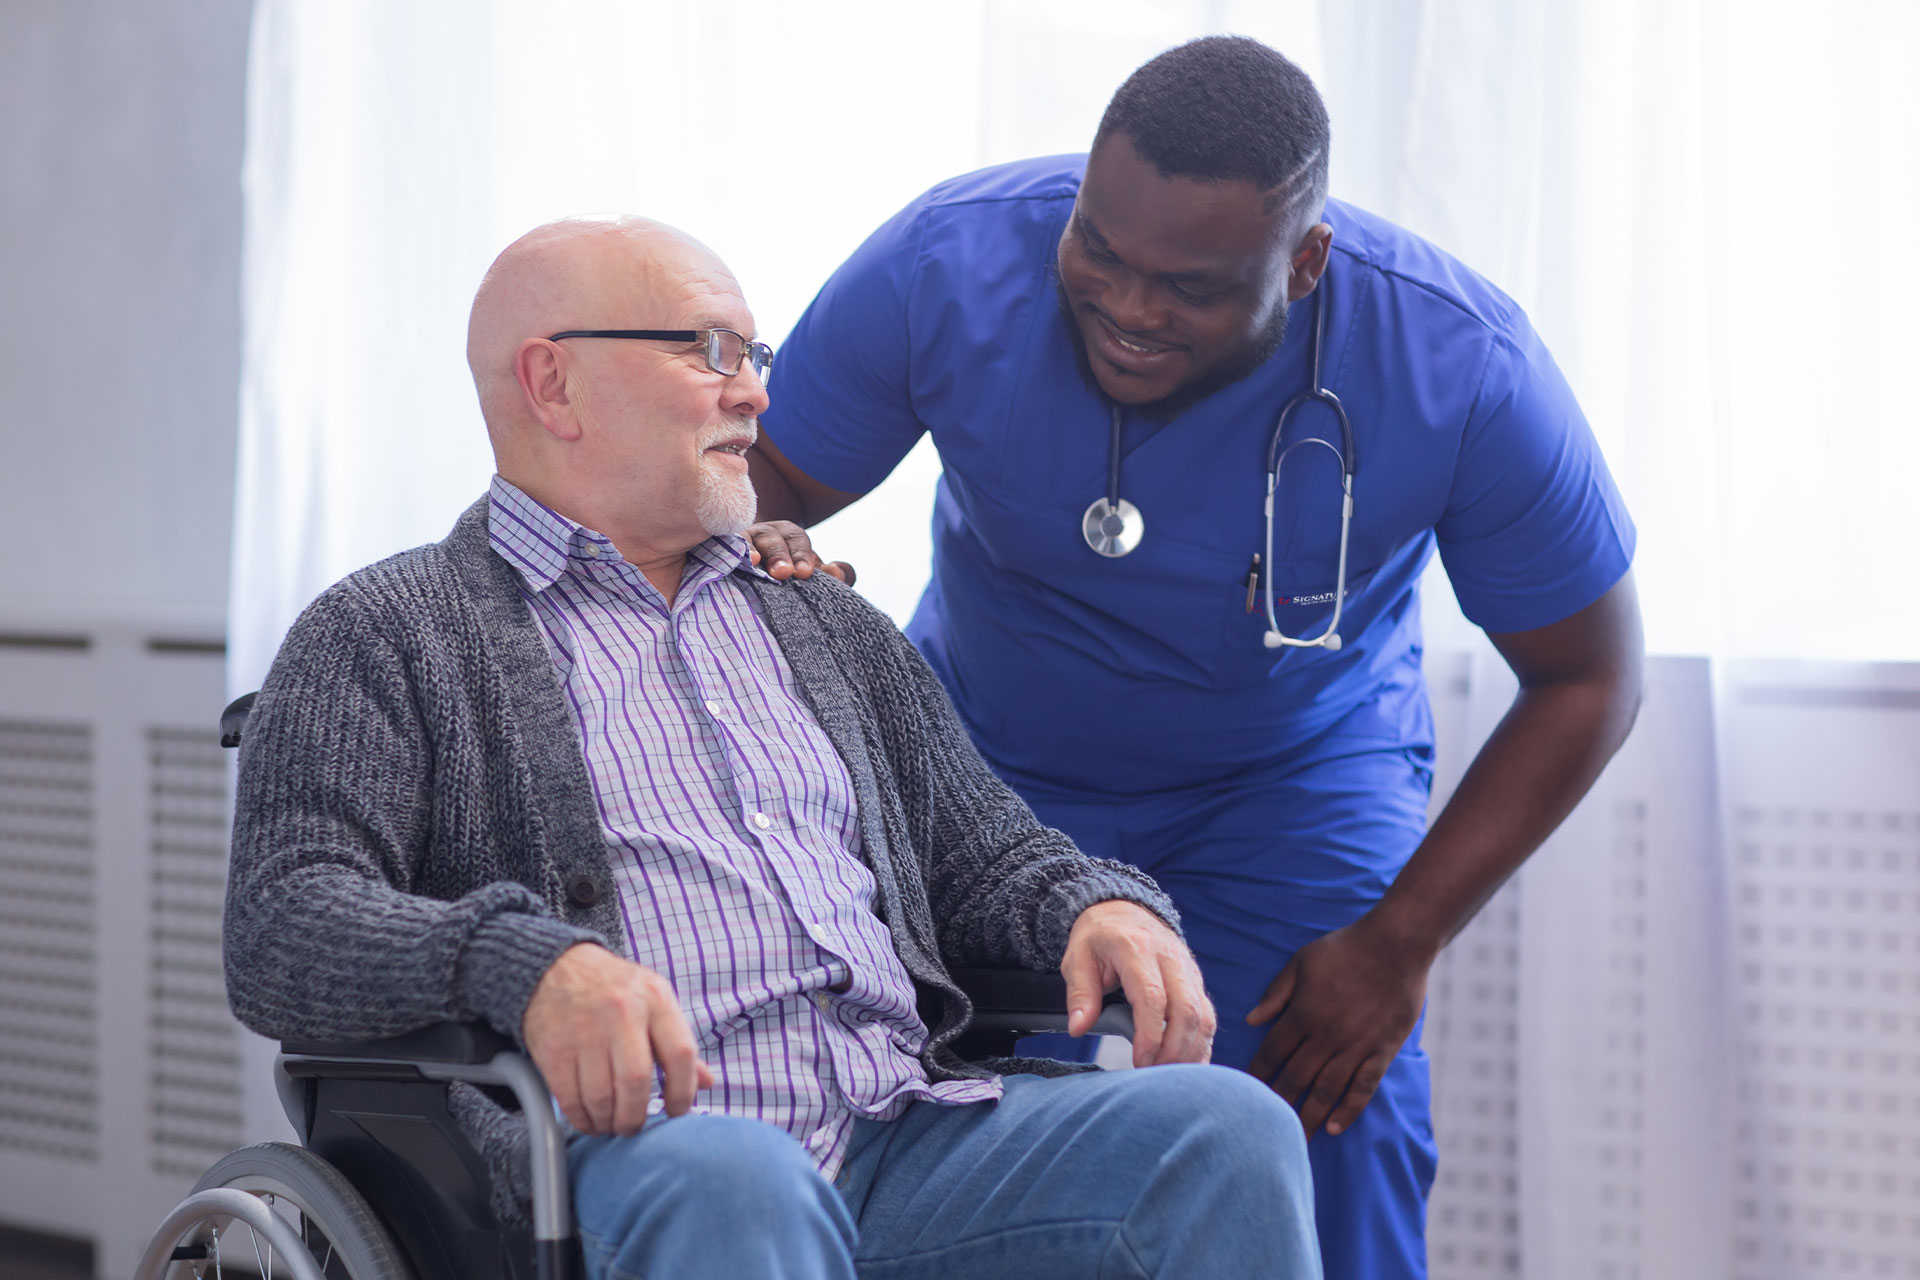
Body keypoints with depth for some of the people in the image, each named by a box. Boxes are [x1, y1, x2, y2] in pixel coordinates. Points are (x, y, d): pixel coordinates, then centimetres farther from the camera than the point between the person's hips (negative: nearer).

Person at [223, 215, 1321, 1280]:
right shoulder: (386, 635, 10)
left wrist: (1103, 907, 4)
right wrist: (527, 962, -24)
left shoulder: (832, 627, 29)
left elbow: (984, 854, 29)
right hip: (629, 1145, -5)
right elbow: (280, 927, -4)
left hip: (912, 1129, 5)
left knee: (1228, 1125, -21)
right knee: (729, 1180, -40)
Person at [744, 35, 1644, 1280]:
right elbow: (760, 474, -11)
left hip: (1299, 767, 0)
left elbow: (1586, 679, -14)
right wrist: (753, 551, -37)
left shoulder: (1465, 370, -28)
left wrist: (1401, 941, -19)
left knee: (1335, 1132, -19)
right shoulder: (951, 262, -26)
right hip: (992, 752, 1)